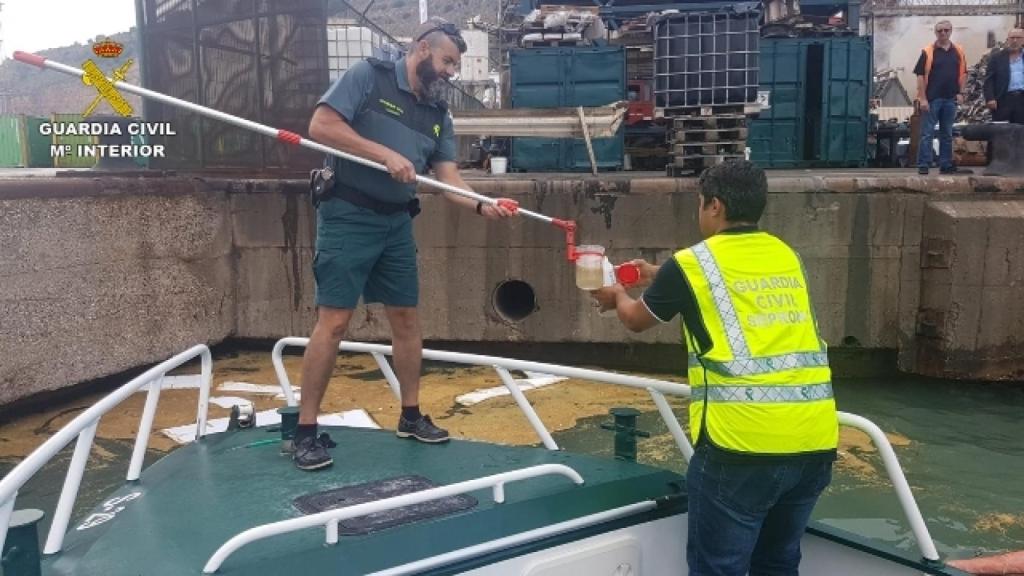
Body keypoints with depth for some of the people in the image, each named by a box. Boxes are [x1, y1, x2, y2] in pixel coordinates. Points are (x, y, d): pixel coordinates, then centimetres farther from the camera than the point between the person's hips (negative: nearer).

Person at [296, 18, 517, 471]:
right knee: (333, 320, -8)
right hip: (348, 217, -7)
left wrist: (482, 206, -13)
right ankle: (306, 430, 1)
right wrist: (384, 153, -21)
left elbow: (448, 177, 6)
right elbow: (320, 126, -15)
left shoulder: (437, 113, 11)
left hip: (397, 223, 7)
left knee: (407, 318, 10)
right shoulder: (368, 77, -7)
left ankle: (410, 416, 25)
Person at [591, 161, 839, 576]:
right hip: (814, 440, 6)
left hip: (742, 443, -6)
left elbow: (637, 320, 16)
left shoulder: (692, 263, -2)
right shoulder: (787, 257, 13)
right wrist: (661, 278, 42)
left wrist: (617, 296, 38)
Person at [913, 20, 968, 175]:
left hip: (950, 99, 4)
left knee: (947, 134, 11)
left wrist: (960, 93, 2)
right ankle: (923, 165, 2)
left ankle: (946, 164, 17)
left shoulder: (958, 52, 9)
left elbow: (963, 74, 14)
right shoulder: (928, 52, -4)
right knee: (927, 133, -2)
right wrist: (922, 98, -13)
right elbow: (920, 75, -7)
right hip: (932, 98, -4)